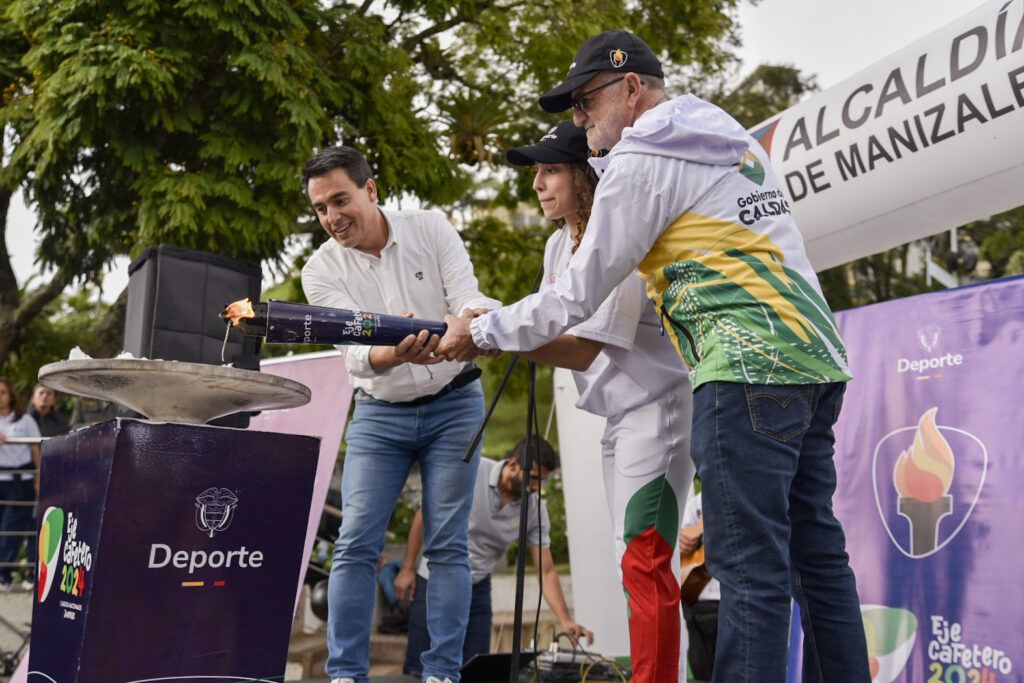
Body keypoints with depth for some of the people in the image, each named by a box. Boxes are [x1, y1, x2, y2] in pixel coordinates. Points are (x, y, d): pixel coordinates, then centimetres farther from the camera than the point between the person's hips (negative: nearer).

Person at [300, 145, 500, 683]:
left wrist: (469, 323, -41)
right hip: (379, 414, 1)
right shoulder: (321, 270, -9)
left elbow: (470, 298, -16)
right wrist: (397, 354, -43)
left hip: (454, 403, 0)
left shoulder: (431, 229, -8)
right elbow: (356, 353, -21)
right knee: (356, 544, -7)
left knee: (447, 546, -2)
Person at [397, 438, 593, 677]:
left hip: (477, 588, 3)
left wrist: (566, 621, -21)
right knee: (418, 668, -5)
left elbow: (546, 571, -9)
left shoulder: (536, 509, -11)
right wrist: (407, 568, -8)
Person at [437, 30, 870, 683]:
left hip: (750, 366, -9)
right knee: (817, 550, 11)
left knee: (750, 563, -9)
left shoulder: (640, 160, -4)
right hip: (816, 360, 9)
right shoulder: (733, 136, 21)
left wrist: (481, 332, 10)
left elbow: (578, 295, -1)